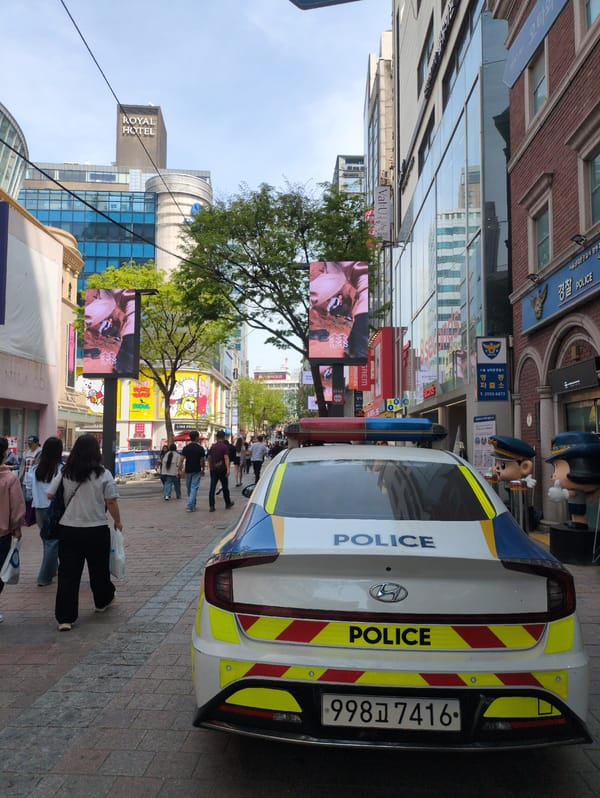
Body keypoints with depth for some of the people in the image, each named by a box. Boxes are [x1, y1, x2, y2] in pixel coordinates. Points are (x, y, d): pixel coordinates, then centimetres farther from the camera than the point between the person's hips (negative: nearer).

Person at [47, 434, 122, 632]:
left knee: (68, 573, 5)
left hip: (68, 529, 2)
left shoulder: (65, 473, -1)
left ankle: (65, 618, 4)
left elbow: (50, 495, 4)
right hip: (96, 530, -1)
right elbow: (111, 502, -9)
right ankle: (102, 601, 38)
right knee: (99, 568, 18)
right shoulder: (103, 474, -9)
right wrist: (118, 521, 6)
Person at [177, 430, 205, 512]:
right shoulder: (200, 448, -6)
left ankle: (192, 504, 30)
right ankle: (190, 506, -10)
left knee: (189, 488, 16)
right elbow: (202, 461, 0)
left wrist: (179, 470, -3)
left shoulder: (186, 448, -3)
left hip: (188, 471, 2)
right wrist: (203, 469, 14)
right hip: (197, 471, -2)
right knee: (194, 488, -2)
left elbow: (181, 460, -7)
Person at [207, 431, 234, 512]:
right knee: (225, 487, 10)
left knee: (212, 488, 0)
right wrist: (228, 469, -22)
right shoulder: (225, 446, -9)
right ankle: (228, 503, 24)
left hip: (213, 469, 4)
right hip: (222, 469, -4)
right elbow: (226, 458, -18)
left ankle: (211, 506, -5)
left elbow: (209, 458, 13)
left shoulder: (212, 446, 7)